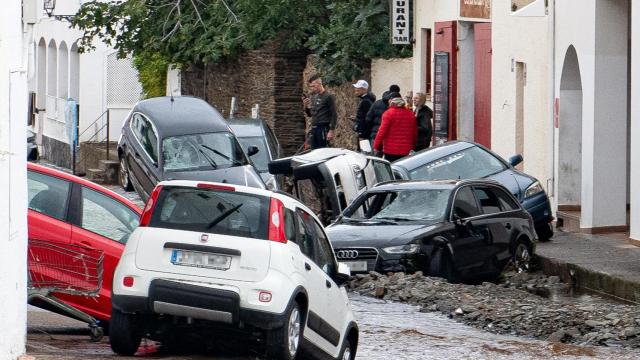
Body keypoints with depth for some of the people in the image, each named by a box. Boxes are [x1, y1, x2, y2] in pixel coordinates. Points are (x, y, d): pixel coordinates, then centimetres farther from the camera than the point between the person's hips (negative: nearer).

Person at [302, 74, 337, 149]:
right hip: (313, 129, 7)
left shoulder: (328, 97, -6)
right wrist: (306, 106, 1)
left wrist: (331, 131, -15)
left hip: (323, 129, -7)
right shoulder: (313, 97, 14)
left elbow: (334, 115, -9)